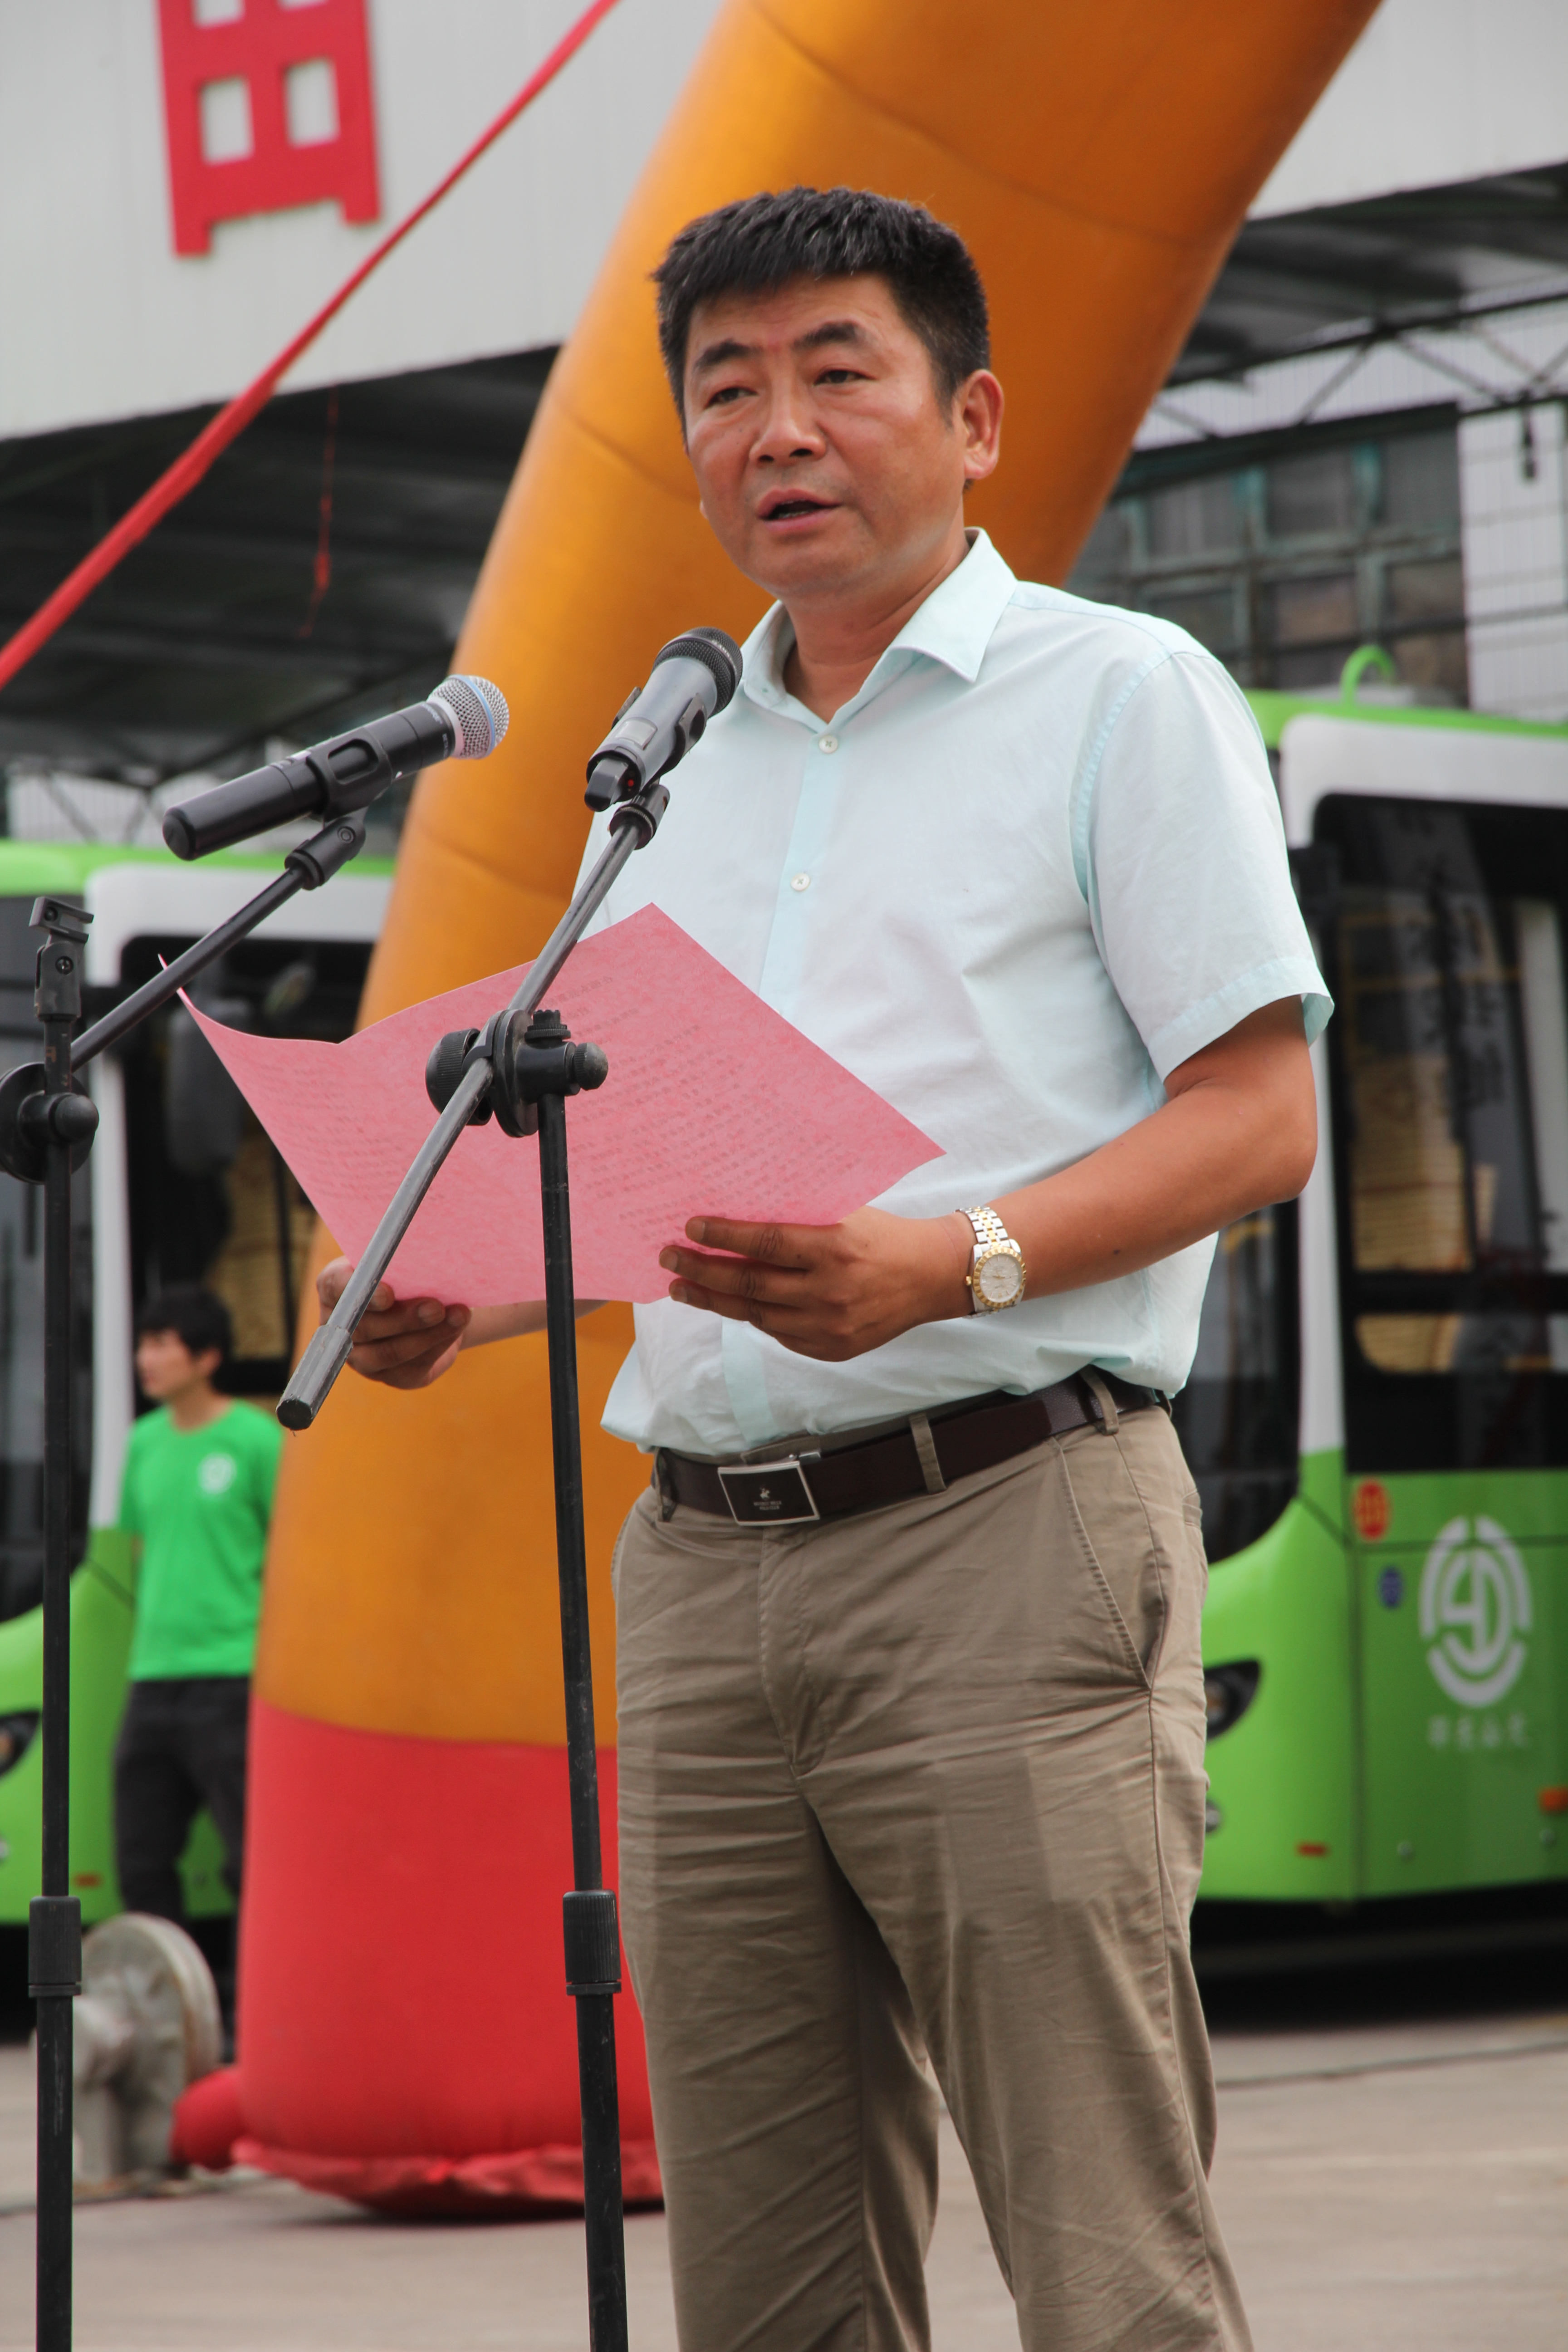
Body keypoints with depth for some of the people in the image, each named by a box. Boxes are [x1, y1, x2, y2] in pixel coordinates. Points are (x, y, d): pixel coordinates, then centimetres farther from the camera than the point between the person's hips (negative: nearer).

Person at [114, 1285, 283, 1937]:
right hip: (152, 1680, 7)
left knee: (252, 1860, -9)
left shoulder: (257, 1439, -6)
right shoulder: (144, 1442, 13)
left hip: (232, 1675, -7)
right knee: (141, 1861, 9)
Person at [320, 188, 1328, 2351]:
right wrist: (460, 1297, 5)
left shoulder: (1120, 696, 3)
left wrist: (950, 1261, -20)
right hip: (704, 1561, 6)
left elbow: (1258, 1118, -5)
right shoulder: (677, 773, 21)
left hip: (1004, 1525, -6)